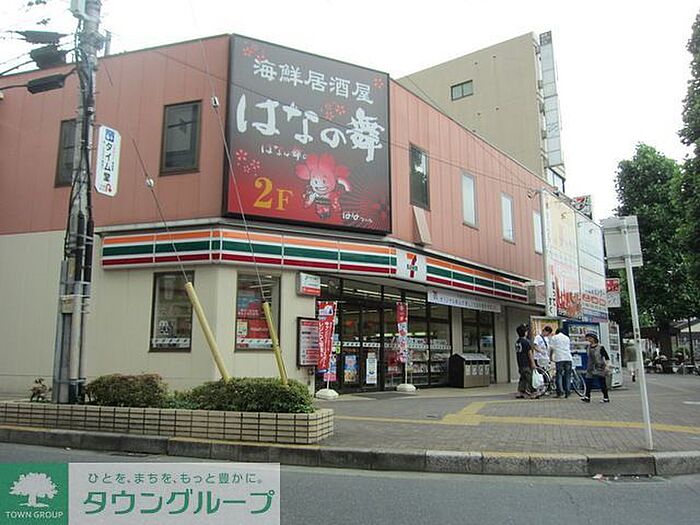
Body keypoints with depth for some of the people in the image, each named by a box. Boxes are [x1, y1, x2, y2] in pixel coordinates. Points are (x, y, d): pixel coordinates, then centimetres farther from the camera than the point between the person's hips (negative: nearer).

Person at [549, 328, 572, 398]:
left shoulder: (554, 337, 11)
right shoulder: (567, 338, 23)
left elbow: (551, 348, 6)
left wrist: (551, 357, 15)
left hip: (559, 358, -3)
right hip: (568, 358, 3)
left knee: (559, 374, -3)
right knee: (567, 375, 7)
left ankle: (560, 391, -12)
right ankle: (567, 391, 4)